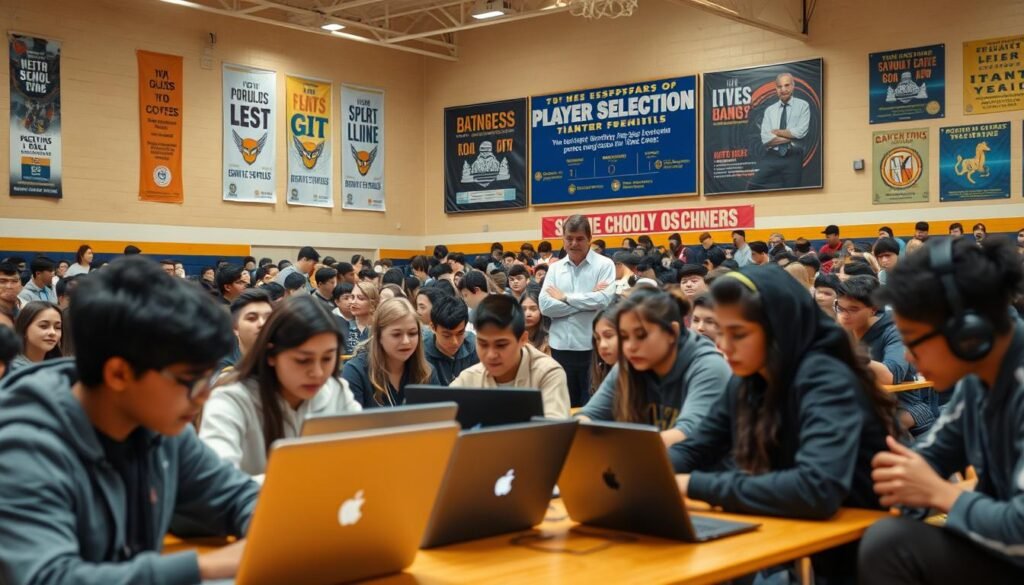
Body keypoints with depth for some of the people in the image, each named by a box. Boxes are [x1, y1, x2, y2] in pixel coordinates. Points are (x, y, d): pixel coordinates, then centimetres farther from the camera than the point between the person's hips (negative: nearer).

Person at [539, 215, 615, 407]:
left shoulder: (604, 265, -1)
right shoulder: (555, 268, 9)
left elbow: (604, 299, -16)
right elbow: (545, 306, -4)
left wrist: (565, 297, -7)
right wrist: (587, 301, -11)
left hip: (592, 347, -3)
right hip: (561, 347, 3)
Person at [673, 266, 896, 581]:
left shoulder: (826, 382, -22)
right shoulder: (745, 383, 1)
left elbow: (817, 489, -36)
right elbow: (695, 449, 9)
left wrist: (699, 485, -32)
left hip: (845, 554, -6)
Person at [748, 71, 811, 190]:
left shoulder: (803, 106, 3)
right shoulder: (769, 110, 10)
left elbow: (800, 132, -12)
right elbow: (765, 139, -3)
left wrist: (777, 132, -3)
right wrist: (792, 136, -8)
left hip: (793, 159, -2)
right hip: (771, 158, 2)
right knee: (754, 186, -12)